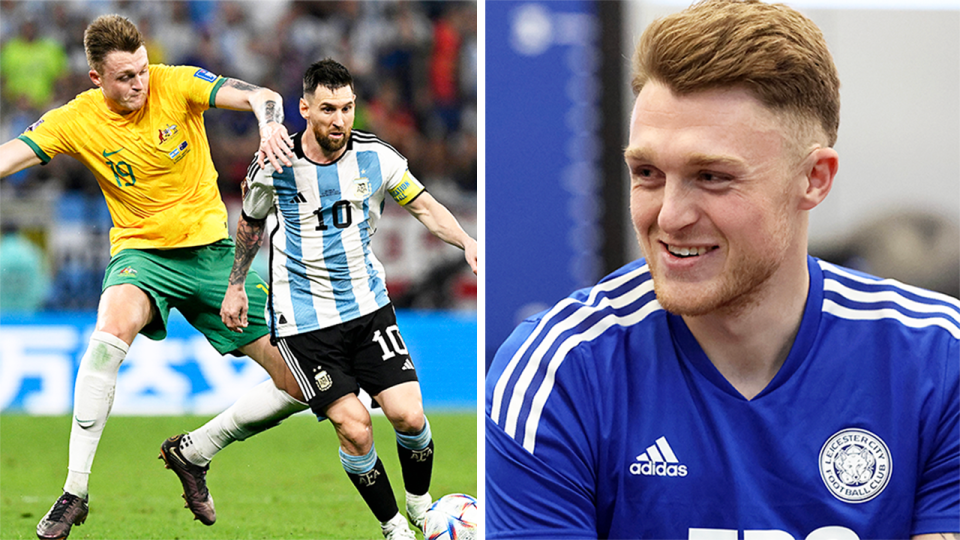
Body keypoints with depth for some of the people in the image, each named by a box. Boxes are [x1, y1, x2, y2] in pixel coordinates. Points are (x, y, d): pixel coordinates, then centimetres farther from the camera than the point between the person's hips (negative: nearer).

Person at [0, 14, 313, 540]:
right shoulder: (76, 121, -8)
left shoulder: (176, 84, -10)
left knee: (300, 385, -3)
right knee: (113, 327, -38)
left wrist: (270, 123, -43)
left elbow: (263, 97, -20)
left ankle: (193, 452, 21)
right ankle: (75, 490, -31)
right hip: (140, 253, -2)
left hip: (211, 249, 2)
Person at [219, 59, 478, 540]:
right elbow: (251, 223, 11)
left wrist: (467, 243, -13)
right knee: (354, 427, -13)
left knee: (408, 416, -10)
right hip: (305, 318, -2)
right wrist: (236, 286, 17)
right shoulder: (273, 166, -9)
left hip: (367, 304, 2)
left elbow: (425, 207, 4)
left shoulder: (375, 156, -5)